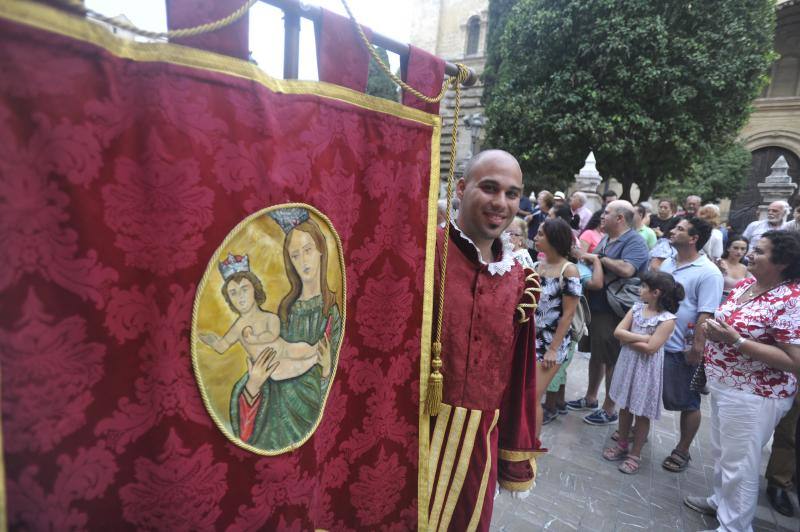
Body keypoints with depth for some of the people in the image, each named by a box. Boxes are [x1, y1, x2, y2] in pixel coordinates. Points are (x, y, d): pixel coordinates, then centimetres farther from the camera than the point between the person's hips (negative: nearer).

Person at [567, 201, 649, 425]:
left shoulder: (634, 242, -15)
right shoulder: (606, 239, 12)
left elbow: (627, 269, -32)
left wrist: (598, 257, -22)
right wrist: (583, 255, 2)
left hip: (614, 312, -8)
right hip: (596, 307, 8)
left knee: (611, 360, 5)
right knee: (596, 355, 20)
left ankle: (609, 410, 20)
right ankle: (590, 398, 36)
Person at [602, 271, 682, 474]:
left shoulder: (667, 319, -17)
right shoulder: (637, 308, 1)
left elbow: (650, 348, -22)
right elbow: (618, 331, -6)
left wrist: (627, 339, -12)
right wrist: (642, 337, -16)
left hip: (647, 368, -6)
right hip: (627, 363, 6)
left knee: (642, 413, 9)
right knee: (625, 406, 17)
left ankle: (635, 454, 23)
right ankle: (622, 445, 34)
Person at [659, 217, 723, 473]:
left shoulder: (708, 273, -15)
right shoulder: (667, 264, 6)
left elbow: (706, 315, -19)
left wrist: (697, 348, -22)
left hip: (683, 350, -7)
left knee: (687, 402, 10)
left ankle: (682, 451, 26)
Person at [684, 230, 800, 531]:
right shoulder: (744, 284, 3)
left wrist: (735, 340, -29)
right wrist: (713, 328, -4)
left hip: (753, 396, -8)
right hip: (724, 385, 8)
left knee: (739, 463, 8)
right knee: (722, 453, 25)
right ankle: (721, 500, 46)